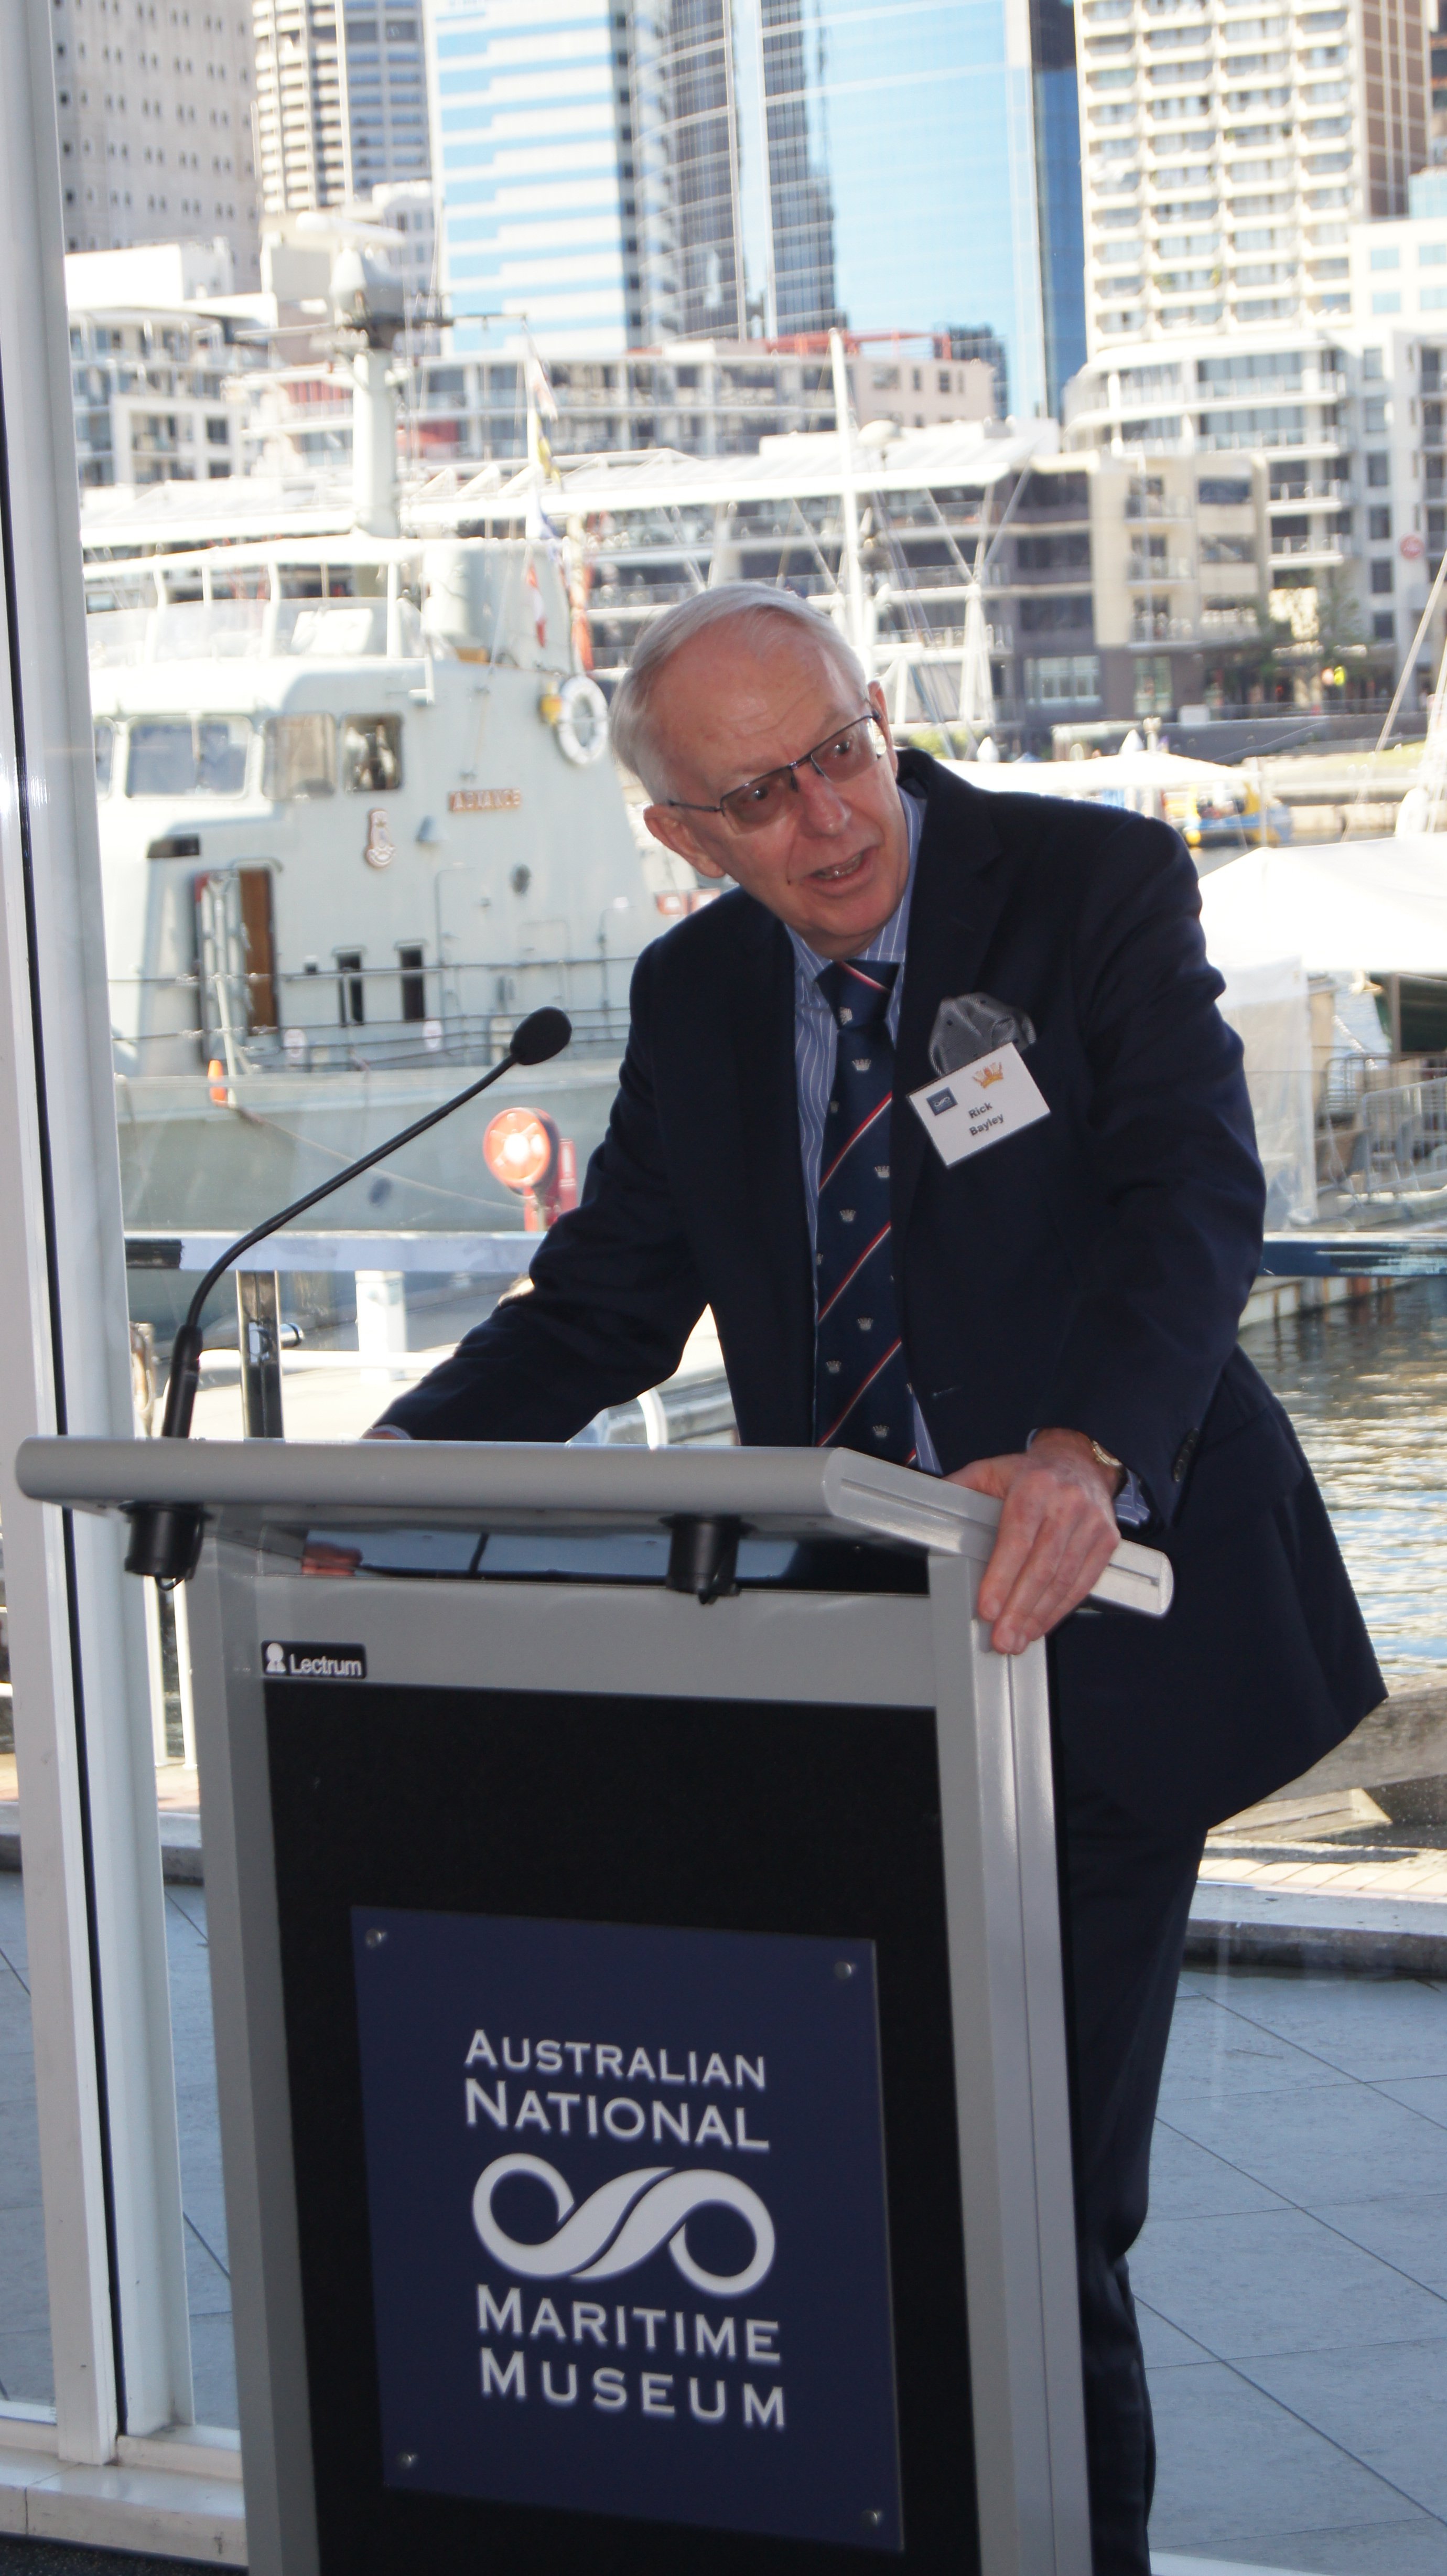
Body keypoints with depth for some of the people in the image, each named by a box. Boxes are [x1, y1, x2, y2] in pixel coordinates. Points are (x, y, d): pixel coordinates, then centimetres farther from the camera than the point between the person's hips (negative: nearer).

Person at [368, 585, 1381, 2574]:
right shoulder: (695, 995, 6)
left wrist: (1088, 1456, -40)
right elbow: (601, 1306, 9)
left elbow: (1194, 1190, -21)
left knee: (1046, 2184, 0)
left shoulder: (1097, 882, -9)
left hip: (1089, 1612, -4)